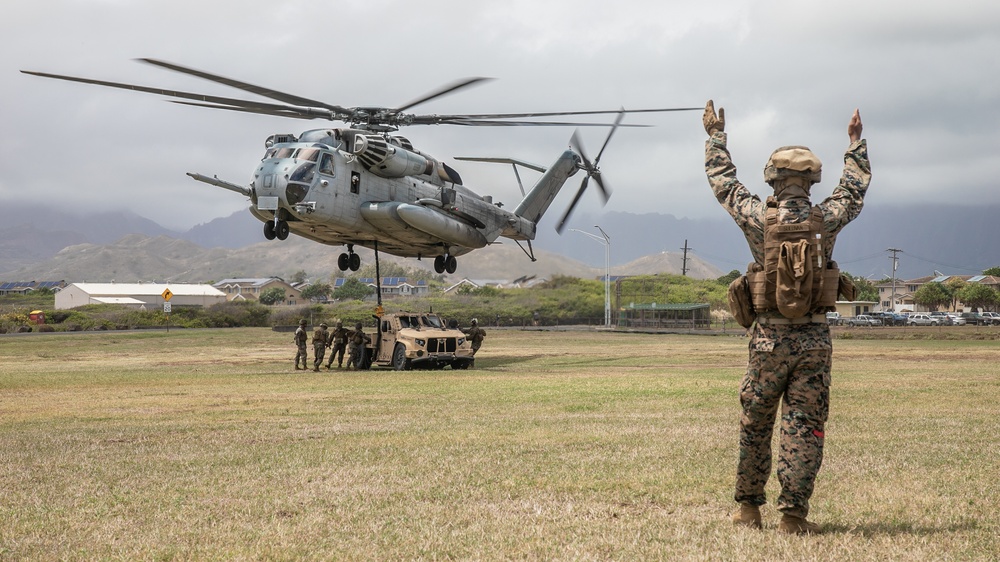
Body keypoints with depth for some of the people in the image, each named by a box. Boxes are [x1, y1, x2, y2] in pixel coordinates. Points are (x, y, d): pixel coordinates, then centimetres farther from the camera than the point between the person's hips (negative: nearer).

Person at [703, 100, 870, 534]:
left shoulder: (758, 218, -6)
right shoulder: (826, 219, -2)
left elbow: (723, 181, 10)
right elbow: (855, 188, 18)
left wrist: (715, 135, 24)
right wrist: (856, 143, 32)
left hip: (769, 339, 0)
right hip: (814, 339, 0)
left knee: (755, 425, 12)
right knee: (804, 427, 2)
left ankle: (748, 507, 21)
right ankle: (793, 515, -1)